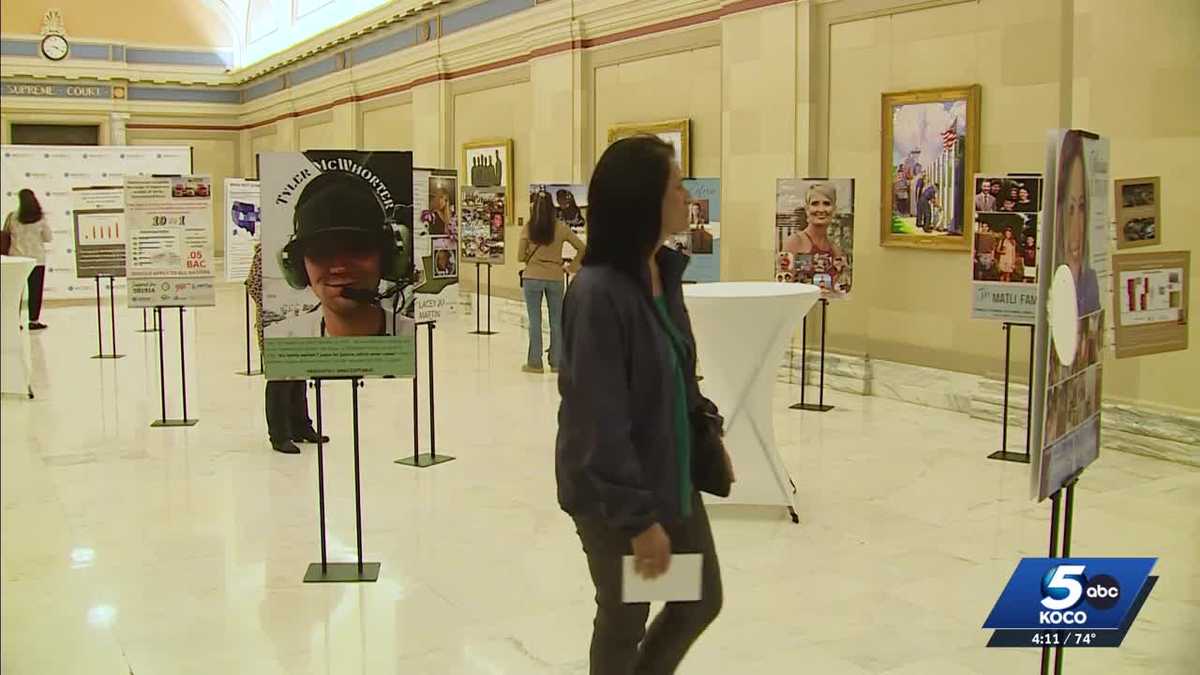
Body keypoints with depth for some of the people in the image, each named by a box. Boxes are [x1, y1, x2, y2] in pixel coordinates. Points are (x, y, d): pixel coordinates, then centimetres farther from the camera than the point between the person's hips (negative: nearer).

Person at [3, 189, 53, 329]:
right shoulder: (40, 218, -8)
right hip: (37, 259, -1)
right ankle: (34, 321, 7)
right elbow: (49, 238, -1)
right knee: (35, 290, 6)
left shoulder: (12, 217, -5)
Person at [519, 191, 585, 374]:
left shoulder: (528, 228, -6)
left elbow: (521, 256, -7)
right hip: (555, 277, 1)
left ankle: (535, 362, 8)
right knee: (556, 320, 10)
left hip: (532, 277, -1)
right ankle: (556, 362, 14)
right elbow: (582, 248, -1)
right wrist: (572, 266, 9)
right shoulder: (560, 227, -3)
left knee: (534, 320, 6)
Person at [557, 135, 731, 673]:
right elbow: (601, 420, -24)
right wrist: (639, 516, -21)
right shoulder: (597, 292, -25)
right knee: (624, 620, 13)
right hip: (613, 492, -8)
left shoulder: (666, 273, 0)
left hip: (671, 475, 8)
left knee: (702, 601, 20)